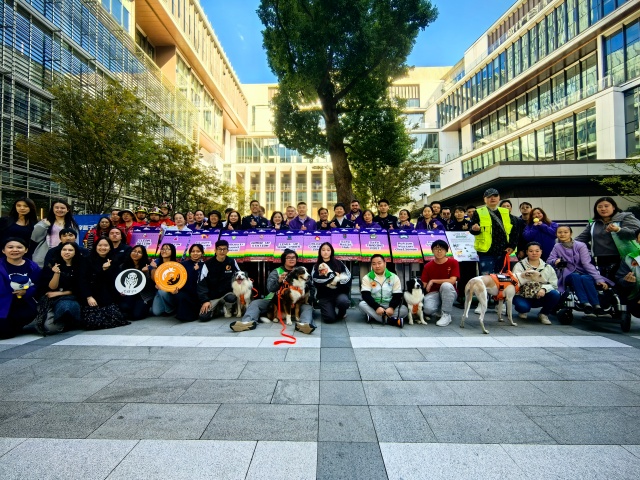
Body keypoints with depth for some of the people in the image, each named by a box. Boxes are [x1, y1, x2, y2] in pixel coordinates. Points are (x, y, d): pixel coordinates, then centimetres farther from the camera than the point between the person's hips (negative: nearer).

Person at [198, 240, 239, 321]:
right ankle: (214, 308, 17)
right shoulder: (208, 264, -8)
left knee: (232, 298, -35)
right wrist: (205, 300, -17)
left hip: (227, 294, 0)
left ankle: (227, 308, 3)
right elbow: (201, 284, -8)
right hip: (212, 297, 0)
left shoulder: (232, 262, -5)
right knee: (203, 317, -19)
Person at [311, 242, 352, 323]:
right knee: (329, 318, -19)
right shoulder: (316, 266, 10)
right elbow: (316, 280, -9)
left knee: (343, 301, -34)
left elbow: (348, 276, 1)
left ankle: (341, 313, 3)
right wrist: (334, 275, -9)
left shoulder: (338, 263, 9)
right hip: (324, 295, 0)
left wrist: (337, 282, -13)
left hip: (339, 292, 0)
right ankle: (325, 310, 19)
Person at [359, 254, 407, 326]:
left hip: (389, 307, 1)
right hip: (374, 307, -1)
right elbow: (366, 295, -12)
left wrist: (391, 308, -23)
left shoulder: (394, 277, 2)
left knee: (404, 310, -25)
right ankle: (392, 320, -32)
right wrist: (377, 307, -27)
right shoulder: (367, 278, -1)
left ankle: (373, 316, -27)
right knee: (362, 304, -31)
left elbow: (397, 296, -4)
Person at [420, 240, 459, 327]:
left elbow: (452, 281, -19)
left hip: (449, 293, -1)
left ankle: (446, 315, -18)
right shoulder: (428, 266, -2)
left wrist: (433, 281, -16)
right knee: (428, 308, -32)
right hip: (434, 293, 1)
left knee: (446, 285, -37)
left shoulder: (453, 262, -8)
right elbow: (423, 285, -5)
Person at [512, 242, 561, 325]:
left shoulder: (548, 267, 8)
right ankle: (523, 310, 8)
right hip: (523, 296, -3)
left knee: (555, 294, -27)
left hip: (540, 297, 3)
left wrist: (544, 288, -24)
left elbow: (554, 284, -1)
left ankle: (543, 314, 1)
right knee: (523, 306, -35)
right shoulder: (519, 265, 0)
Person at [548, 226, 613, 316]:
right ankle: (586, 304, -48)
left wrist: (599, 279, -20)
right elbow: (549, 260, 2)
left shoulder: (580, 245, -3)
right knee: (575, 276, -35)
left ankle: (597, 306, -40)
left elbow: (587, 263, -10)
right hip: (569, 275, 0)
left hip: (584, 273, 0)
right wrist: (556, 261, -22)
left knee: (585, 278, -35)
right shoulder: (557, 247, 5)